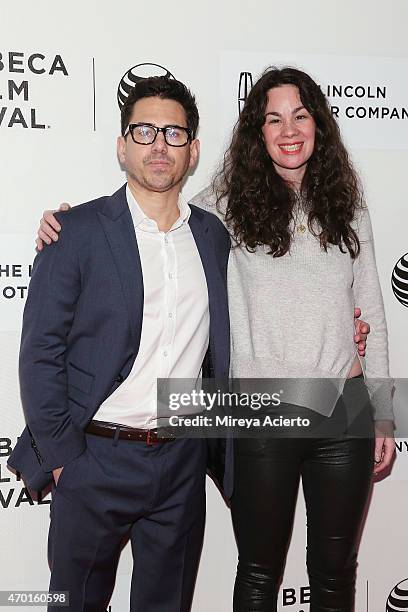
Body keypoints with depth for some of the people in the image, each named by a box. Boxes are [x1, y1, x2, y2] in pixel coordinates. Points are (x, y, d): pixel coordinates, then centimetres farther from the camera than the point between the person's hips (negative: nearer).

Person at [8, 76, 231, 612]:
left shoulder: (213, 235, 6)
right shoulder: (78, 230, -8)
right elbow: (40, 355, -9)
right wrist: (62, 459, -10)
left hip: (183, 461, 4)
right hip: (96, 460, -3)